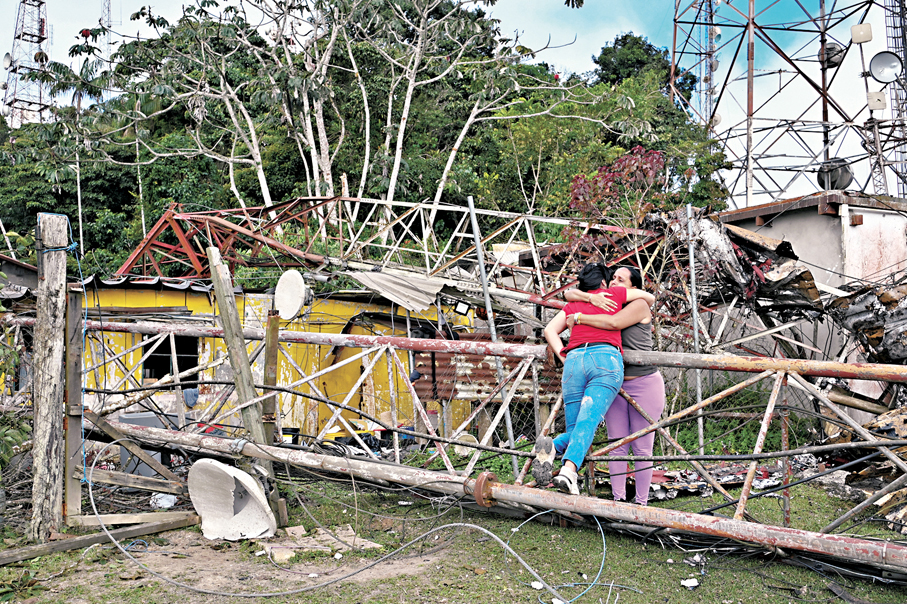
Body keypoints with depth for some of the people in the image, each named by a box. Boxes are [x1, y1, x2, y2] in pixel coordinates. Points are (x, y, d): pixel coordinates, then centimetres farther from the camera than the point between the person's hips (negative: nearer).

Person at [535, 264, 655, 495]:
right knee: (588, 422, -19)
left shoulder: (572, 305, 30)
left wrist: (564, 358, 12)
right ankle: (568, 470, -42)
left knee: (574, 430, 7)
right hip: (606, 359, -3)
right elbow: (649, 298, 34)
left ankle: (551, 447, -26)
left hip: (574, 361, 3)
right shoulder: (612, 294, 24)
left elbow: (550, 330, 17)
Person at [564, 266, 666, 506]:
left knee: (642, 448, 1)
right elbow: (569, 294, 3)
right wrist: (591, 297, -16)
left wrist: (579, 318, -18)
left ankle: (642, 502, 9)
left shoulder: (639, 305, -8)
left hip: (644, 384, -5)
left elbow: (614, 323, -26)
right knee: (617, 446, 3)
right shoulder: (602, 303, 9)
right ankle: (618, 499, 9)